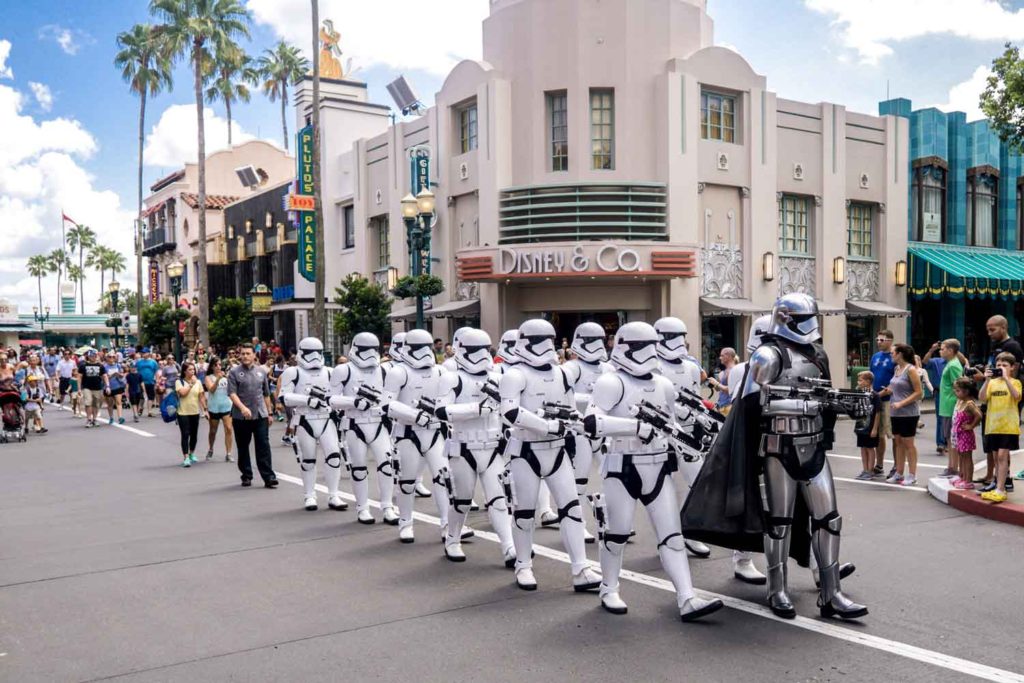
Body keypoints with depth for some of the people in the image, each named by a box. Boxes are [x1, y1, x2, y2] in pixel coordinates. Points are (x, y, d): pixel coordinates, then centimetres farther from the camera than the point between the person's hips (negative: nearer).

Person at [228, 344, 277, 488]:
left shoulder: (261, 372, 12)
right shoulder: (234, 372, 0)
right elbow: (232, 393, -10)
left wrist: (270, 413, 16)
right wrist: (242, 407, -24)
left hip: (260, 415, 2)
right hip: (241, 416, -1)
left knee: (263, 446, -4)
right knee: (243, 448, 8)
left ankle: (268, 477, -5)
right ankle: (246, 476, 19)